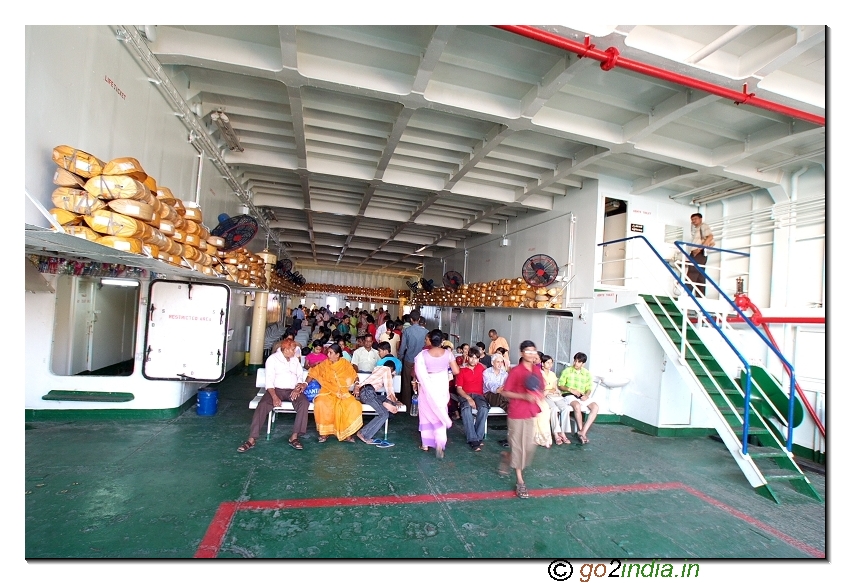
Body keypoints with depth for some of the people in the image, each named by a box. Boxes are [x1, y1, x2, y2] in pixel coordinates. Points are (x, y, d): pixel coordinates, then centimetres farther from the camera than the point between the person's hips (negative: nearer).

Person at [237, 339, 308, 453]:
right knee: (263, 405, -30)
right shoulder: (273, 359, 0)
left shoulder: (295, 360, 14)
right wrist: (274, 397, -23)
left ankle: (294, 437, -25)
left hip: (292, 390, 2)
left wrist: (298, 388, -13)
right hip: (276, 389, -2)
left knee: (304, 402, -27)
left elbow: (300, 377, 10)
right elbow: (269, 380, -8)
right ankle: (252, 439, -22)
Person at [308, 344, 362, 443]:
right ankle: (324, 432, -14)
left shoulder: (345, 364, 3)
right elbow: (312, 374, 4)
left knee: (354, 406, -26)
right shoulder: (324, 364, 2)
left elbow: (354, 376, 7)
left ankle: (346, 434, -12)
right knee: (320, 404, -34)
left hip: (343, 393, 0)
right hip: (327, 392, 0)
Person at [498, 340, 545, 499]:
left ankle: (506, 456, 37)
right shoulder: (515, 371, -14)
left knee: (529, 445, 10)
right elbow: (505, 392, -12)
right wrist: (524, 396, -23)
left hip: (531, 413, 6)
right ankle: (520, 481, 20)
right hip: (516, 413, -6)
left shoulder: (537, 370, 4)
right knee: (518, 446, 4)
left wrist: (539, 397, -5)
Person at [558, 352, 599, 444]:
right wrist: (570, 389, -17)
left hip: (582, 396, 4)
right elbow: (560, 386, 0)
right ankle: (581, 431, -19)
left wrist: (586, 395, -12)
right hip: (569, 395, -4)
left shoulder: (587, 373, 10)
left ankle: (583, 432, -24)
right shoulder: (567, 371, 0)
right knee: (577, 405, -36)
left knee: (595, 407, -24)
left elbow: (589, 388, 10)